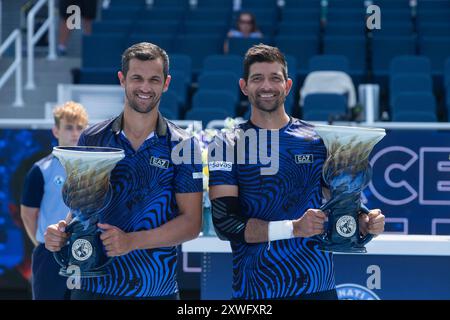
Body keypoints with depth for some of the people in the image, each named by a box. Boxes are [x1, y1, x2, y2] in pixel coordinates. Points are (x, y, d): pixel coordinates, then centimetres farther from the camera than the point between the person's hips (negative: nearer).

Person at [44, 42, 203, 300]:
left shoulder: (183, 145, -1)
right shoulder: (92, 139, 5)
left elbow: (191, 222, -6)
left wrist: (132, 241, -19)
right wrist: (64, 231, -11)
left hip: (157, 288, -1)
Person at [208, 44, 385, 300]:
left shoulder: (318, 139, 7)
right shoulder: (228, 146, 0)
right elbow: (225, 223, -10)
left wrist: (364, 223, -10)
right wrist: (295, 228, -21)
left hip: (320, 287, 2)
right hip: (255, 291, -2)